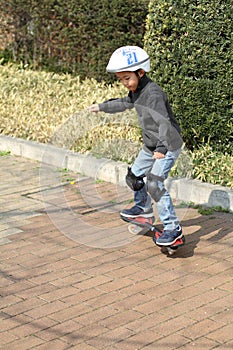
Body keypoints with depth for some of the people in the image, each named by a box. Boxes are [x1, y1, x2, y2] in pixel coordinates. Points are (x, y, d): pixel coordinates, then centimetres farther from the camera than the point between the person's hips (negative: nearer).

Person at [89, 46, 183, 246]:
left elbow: (163, 121, -39)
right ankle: (144, 209, 44)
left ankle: (173, 228, -15)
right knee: (134, 176, 19)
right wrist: (101, 107, 37)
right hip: (151, 146, 10)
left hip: (169, 146, -10)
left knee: (154, 183, -20)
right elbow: (124, 103, 27)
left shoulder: (153, 93, -26)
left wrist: (162, 147, -52)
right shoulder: (137, 91, 4)